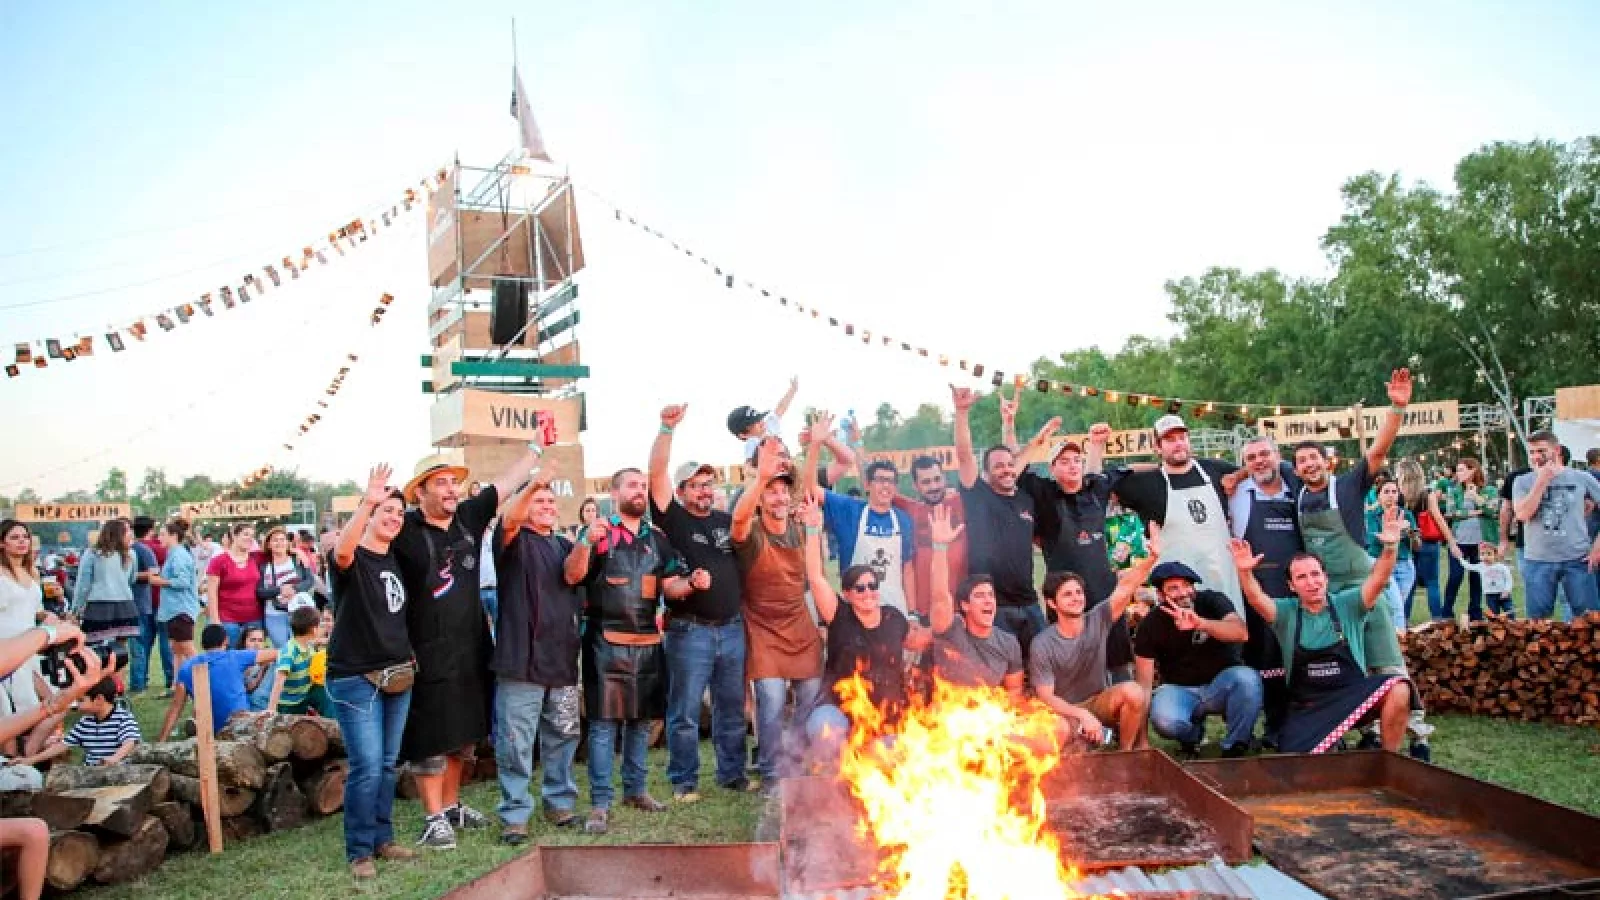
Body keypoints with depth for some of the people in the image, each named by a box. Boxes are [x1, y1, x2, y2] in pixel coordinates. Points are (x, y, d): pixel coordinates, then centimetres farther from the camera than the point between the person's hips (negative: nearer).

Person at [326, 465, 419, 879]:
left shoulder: (395, 559, 10)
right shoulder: (353, 558, -10)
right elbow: (341, 551, -36)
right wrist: (367, 501, -45)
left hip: (397, 675, 7)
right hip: (356, 678, -7)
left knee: (388, 764, 14)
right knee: (366, 766, -9)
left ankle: (382, 839, 25)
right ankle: (359, 851, 4)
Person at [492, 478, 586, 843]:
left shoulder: (563, 545, 17)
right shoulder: (514, 540, 3)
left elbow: (573, 574, -4)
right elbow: (510, 518, -20)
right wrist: (535, 481, -36)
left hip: (562, 659, 5)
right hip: (520, 659, -5)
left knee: (563, 738, 13)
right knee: (516, 743, -4)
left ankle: (560, 803, 25)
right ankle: (514, 815, 5)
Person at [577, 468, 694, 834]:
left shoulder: (656, 538, 12)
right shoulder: (599, 532, -3)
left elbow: (670, 586, 11)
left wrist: (692, 582, -10)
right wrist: (586, 543, -30)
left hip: (647, 640, 5)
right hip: (607, 640, -5)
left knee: (641, 718, 14)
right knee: (604, 722, -6)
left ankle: (635, 789, 27)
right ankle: (600, 804, 0)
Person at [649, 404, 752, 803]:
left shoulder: (728, 521, 12)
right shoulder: (673, 519, -1)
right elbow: (656, 473, -13)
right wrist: (667, 428, -22)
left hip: (733, 628, 5)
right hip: (689, 631, -4)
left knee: (732, 708, 14)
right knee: (685, 712, 2)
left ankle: (732, 772, 27)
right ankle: (684, 780, 15)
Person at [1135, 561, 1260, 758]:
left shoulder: (1212, 601, -9)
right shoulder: (1152, 624, -9)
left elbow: (1242, 633, -28)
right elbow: (1144, 681, -11)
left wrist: (1200, 623, -45)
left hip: (1222, 683, 0)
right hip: (1179, 689, 0)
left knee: (1247, 678, -33)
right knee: (1164, 721, -33)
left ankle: (1234, 749, -13)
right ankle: (1192, 735, 6)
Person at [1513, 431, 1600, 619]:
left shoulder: (1581, 478, 2)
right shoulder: (1523, 482, 2)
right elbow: (1522, 514, -13)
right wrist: (1542, 481, -11)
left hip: (1577, 559, 0)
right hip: (1537, 561, 0)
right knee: (1538, 621, 8)